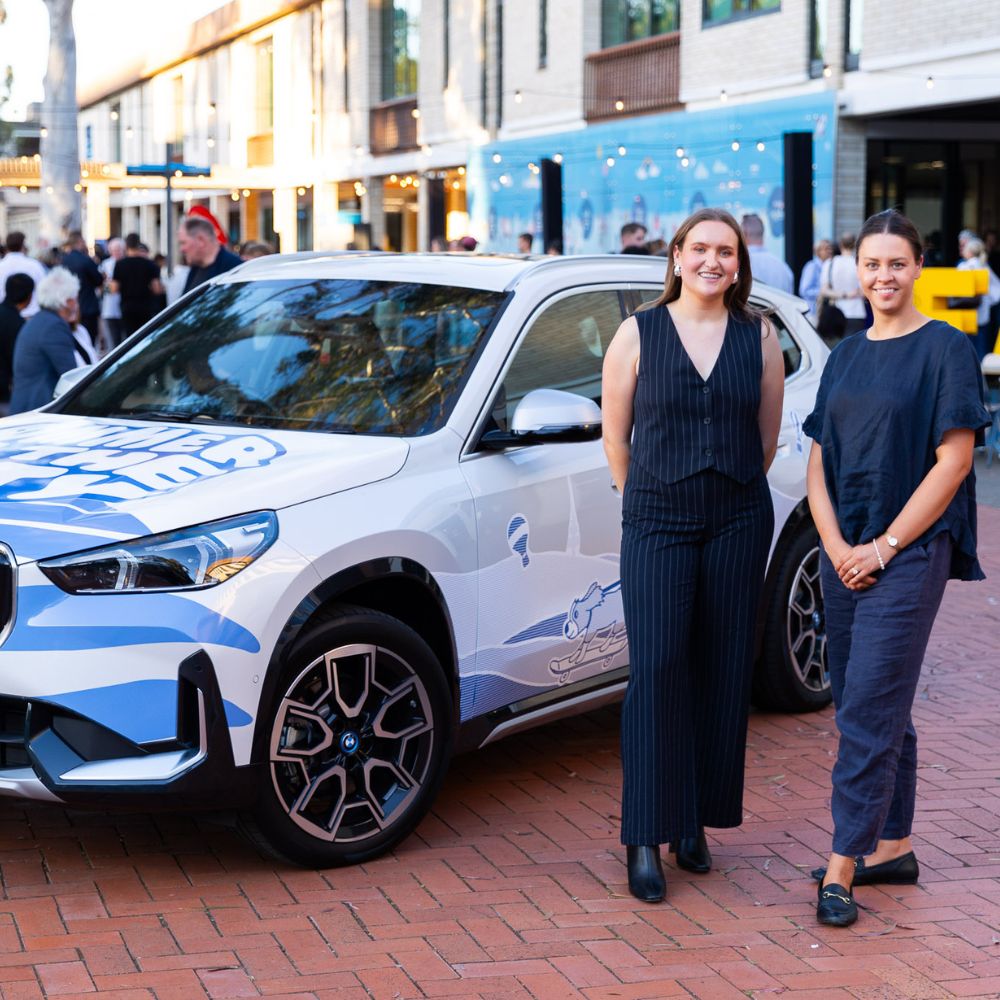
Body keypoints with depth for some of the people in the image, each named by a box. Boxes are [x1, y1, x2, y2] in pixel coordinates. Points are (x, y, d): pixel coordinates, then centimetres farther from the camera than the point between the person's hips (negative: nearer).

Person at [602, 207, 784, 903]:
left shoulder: (759, 336, 4)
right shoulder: (638, 334, -1)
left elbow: (767, 435, 13)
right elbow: (616, 435, 7)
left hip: (739, 523, 2)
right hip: (657, 523, -2)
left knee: (723, 673, 5)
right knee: (657, 670, -9)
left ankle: (696, 821, 17)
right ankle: (647, 839, -5)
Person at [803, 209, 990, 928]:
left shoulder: (945, 349, -5)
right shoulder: (846, 356, 13)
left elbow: (953, 462, -11)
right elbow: (819, 463, 11)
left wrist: (883, 548, -13)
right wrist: (836, 546, -5)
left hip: (910, 552, -6)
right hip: (844, 553, 6)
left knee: (869, 710, -9)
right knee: (878, 707, 13)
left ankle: (843, 866, -7)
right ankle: (893, 846, 23)